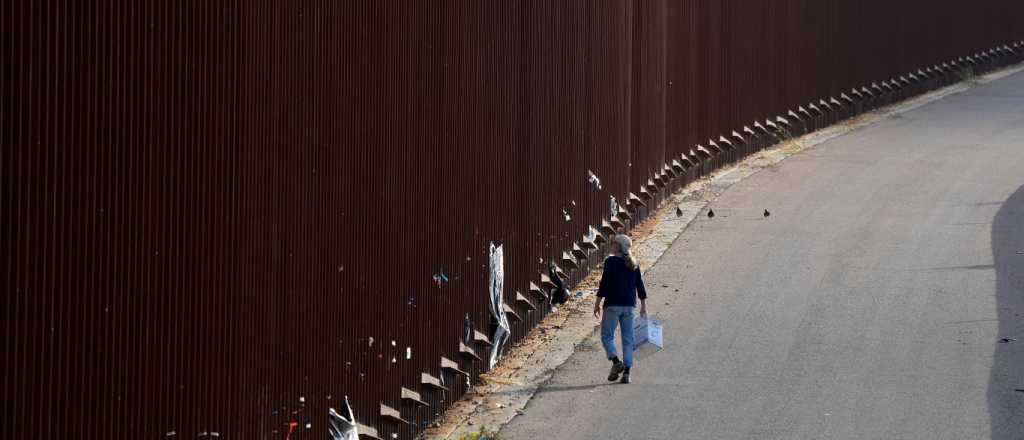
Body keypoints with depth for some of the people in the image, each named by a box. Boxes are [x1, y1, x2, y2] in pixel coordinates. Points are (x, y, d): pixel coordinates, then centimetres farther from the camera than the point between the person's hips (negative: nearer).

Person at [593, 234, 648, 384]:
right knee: (627, 339, 6)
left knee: (607, 335, 4)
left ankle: (616, 362, -18)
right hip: (629, 305, 5)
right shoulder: (633, 264, 9)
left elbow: (604, 283, -12)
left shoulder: (610, 262, -8)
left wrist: (597, 303, -7)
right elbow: (640, 286, 11)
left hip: (613, 304, -5)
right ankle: (626, 372, 2)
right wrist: (643, 306, 17)